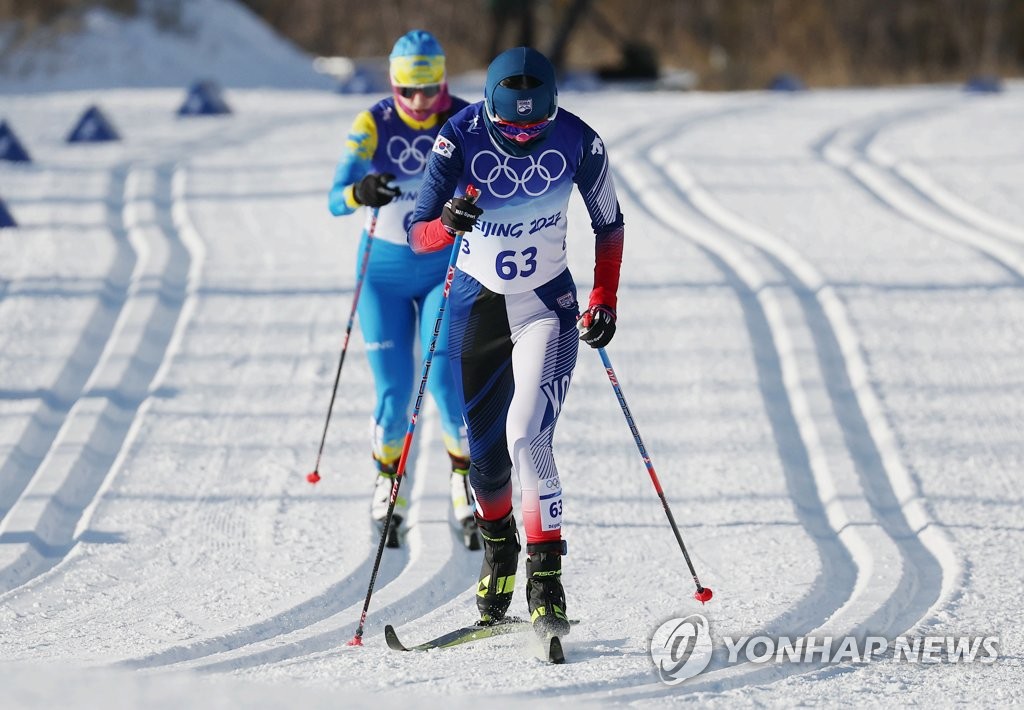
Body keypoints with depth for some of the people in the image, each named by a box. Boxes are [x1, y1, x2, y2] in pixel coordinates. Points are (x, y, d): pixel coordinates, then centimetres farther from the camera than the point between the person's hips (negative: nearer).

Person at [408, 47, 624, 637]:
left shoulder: (579, 143, -17)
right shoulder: (460, 138, -19)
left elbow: (610, 224, 0)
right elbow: (418, 235, -19)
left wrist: (605, 300, -7)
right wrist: (448, 225, -41)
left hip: (547, 305, -2)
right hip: (476, 304, 2)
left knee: (528, 436, -18)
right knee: (484, 447, 9)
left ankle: (547, 581, -14)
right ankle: (498, 547, 36)